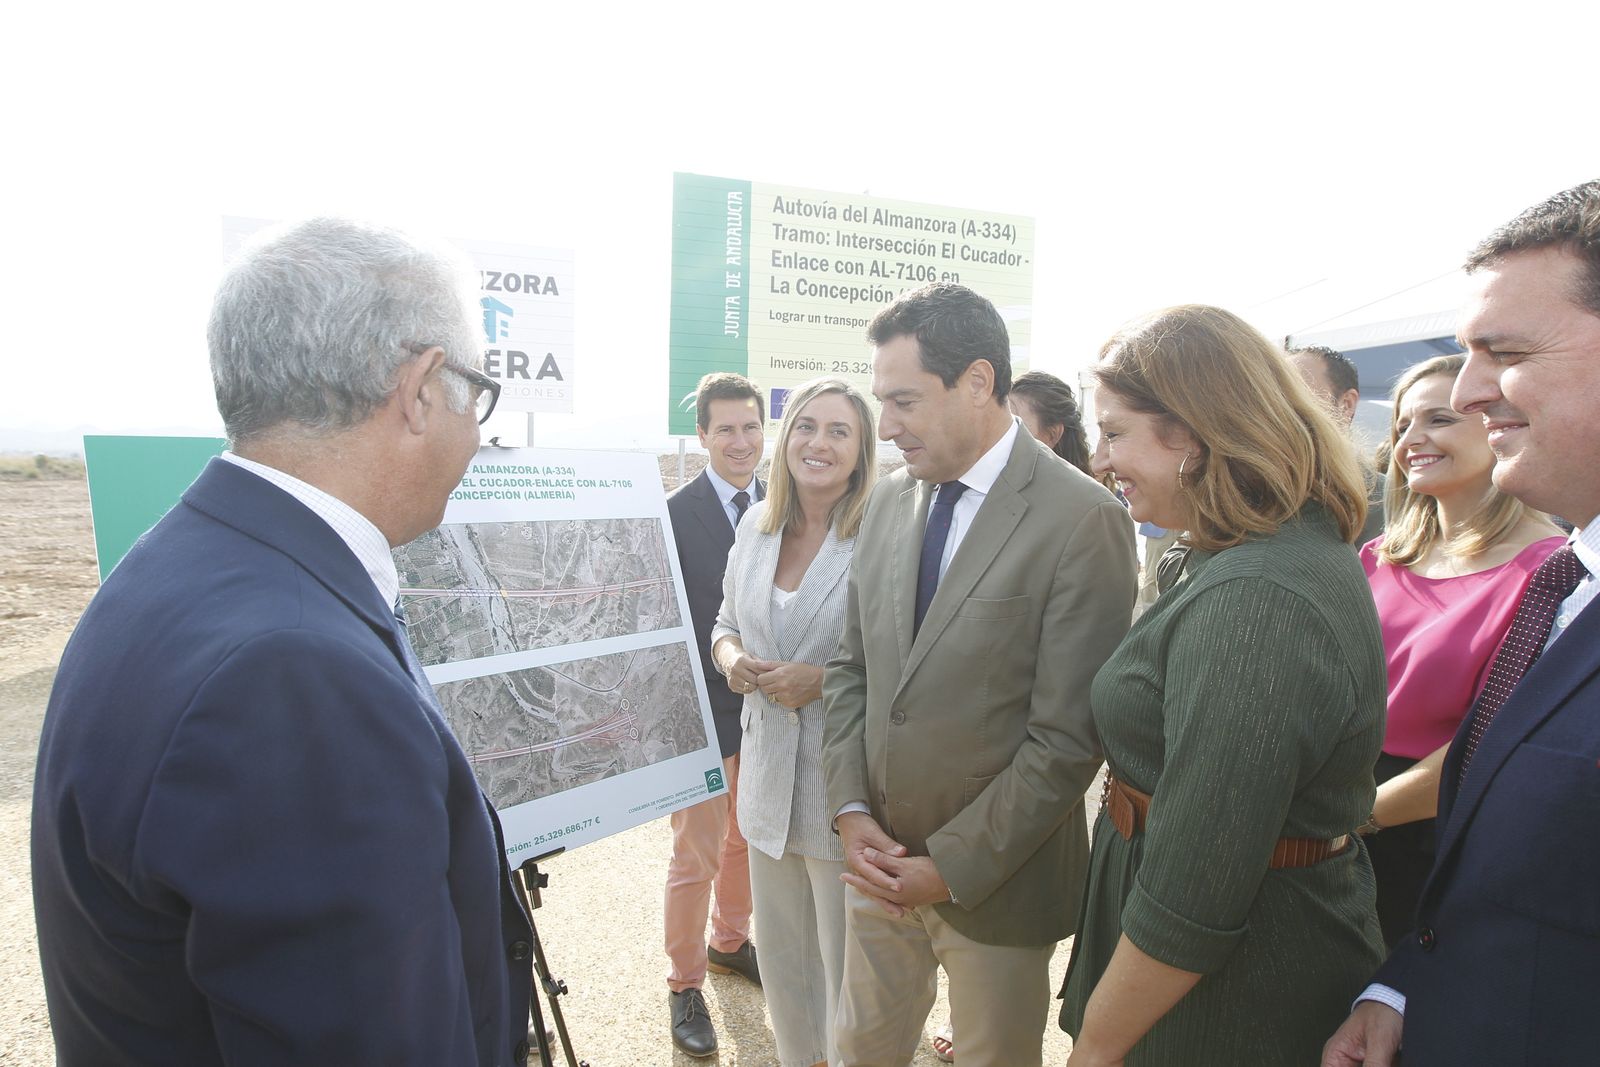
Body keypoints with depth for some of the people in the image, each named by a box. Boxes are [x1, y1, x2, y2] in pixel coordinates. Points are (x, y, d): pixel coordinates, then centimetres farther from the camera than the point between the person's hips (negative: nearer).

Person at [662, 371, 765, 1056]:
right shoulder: (675, 513, -14)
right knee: (696, 855, 7)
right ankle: (685, 984, 28)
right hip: (705, 709, -5)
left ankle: (730, 941, 45)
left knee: (748, 837, 22)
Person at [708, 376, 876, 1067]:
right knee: (780, 951, 23)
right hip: (768, 773, 6)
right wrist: (731, 658, -4)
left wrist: (822, 680, -21)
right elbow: (726, 621, 16)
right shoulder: (756, 525, 5)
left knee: (846, 963, 12)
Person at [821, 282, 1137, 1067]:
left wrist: (953, 865, -14)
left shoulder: (1084, 520, -17)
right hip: (879, 861, 5)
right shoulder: (888, 500, 2)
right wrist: (850, 812, -4)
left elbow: (1066, 738, -17)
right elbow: (851, 669, 7)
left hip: (992, 880, -5)